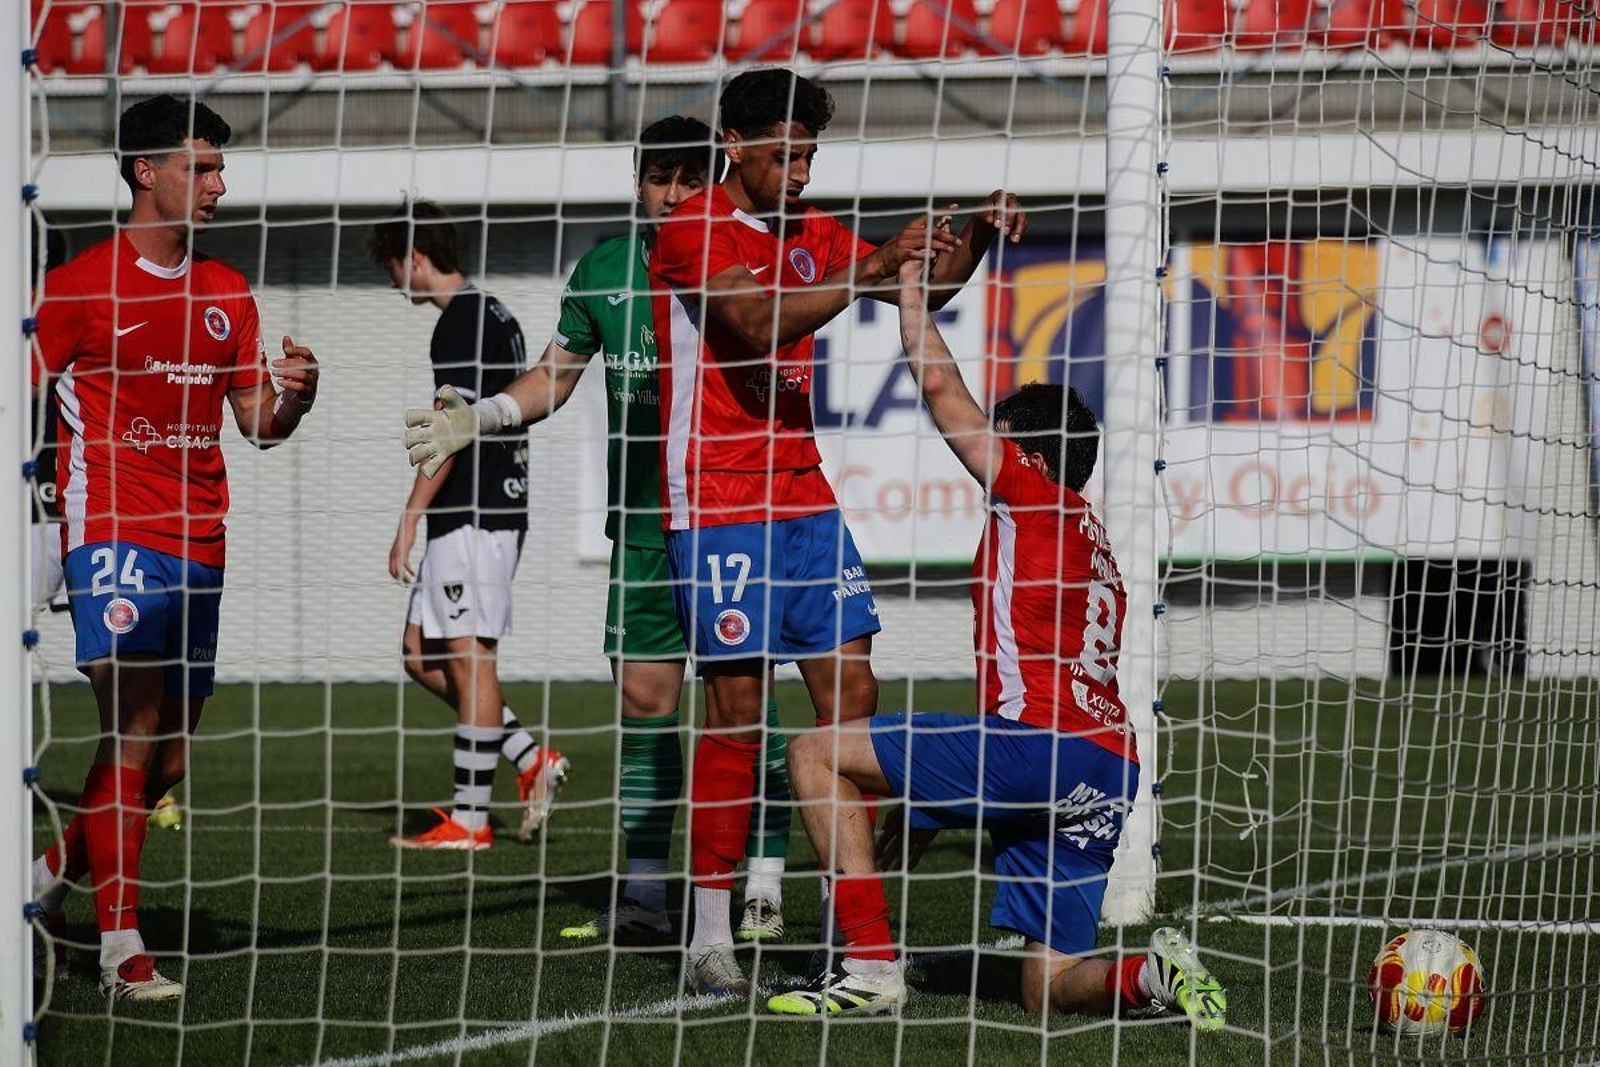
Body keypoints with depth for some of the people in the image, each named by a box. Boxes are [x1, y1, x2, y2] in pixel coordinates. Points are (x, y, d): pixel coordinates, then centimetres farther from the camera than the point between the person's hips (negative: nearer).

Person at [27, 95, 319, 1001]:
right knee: (133, 732, -15)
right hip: (116, 534, -6)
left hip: (200, 544, 6)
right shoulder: (81, 285, -3)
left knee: (172, 756, 9)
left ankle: (59, 869, 32)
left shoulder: (227, 294, 14)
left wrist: (291, 397, -6)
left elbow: (258, 422, 16)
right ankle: (122, 948, -14)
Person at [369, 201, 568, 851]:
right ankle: (531, 759, 10)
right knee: (421, 653, 11)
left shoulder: (460, 323, -12)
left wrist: (410, 518, -17)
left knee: (470, 659, -7)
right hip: (497, 509, 10)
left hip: (473, 516, -10)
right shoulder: (494, 316, 18)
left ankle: (470, 820, -4)